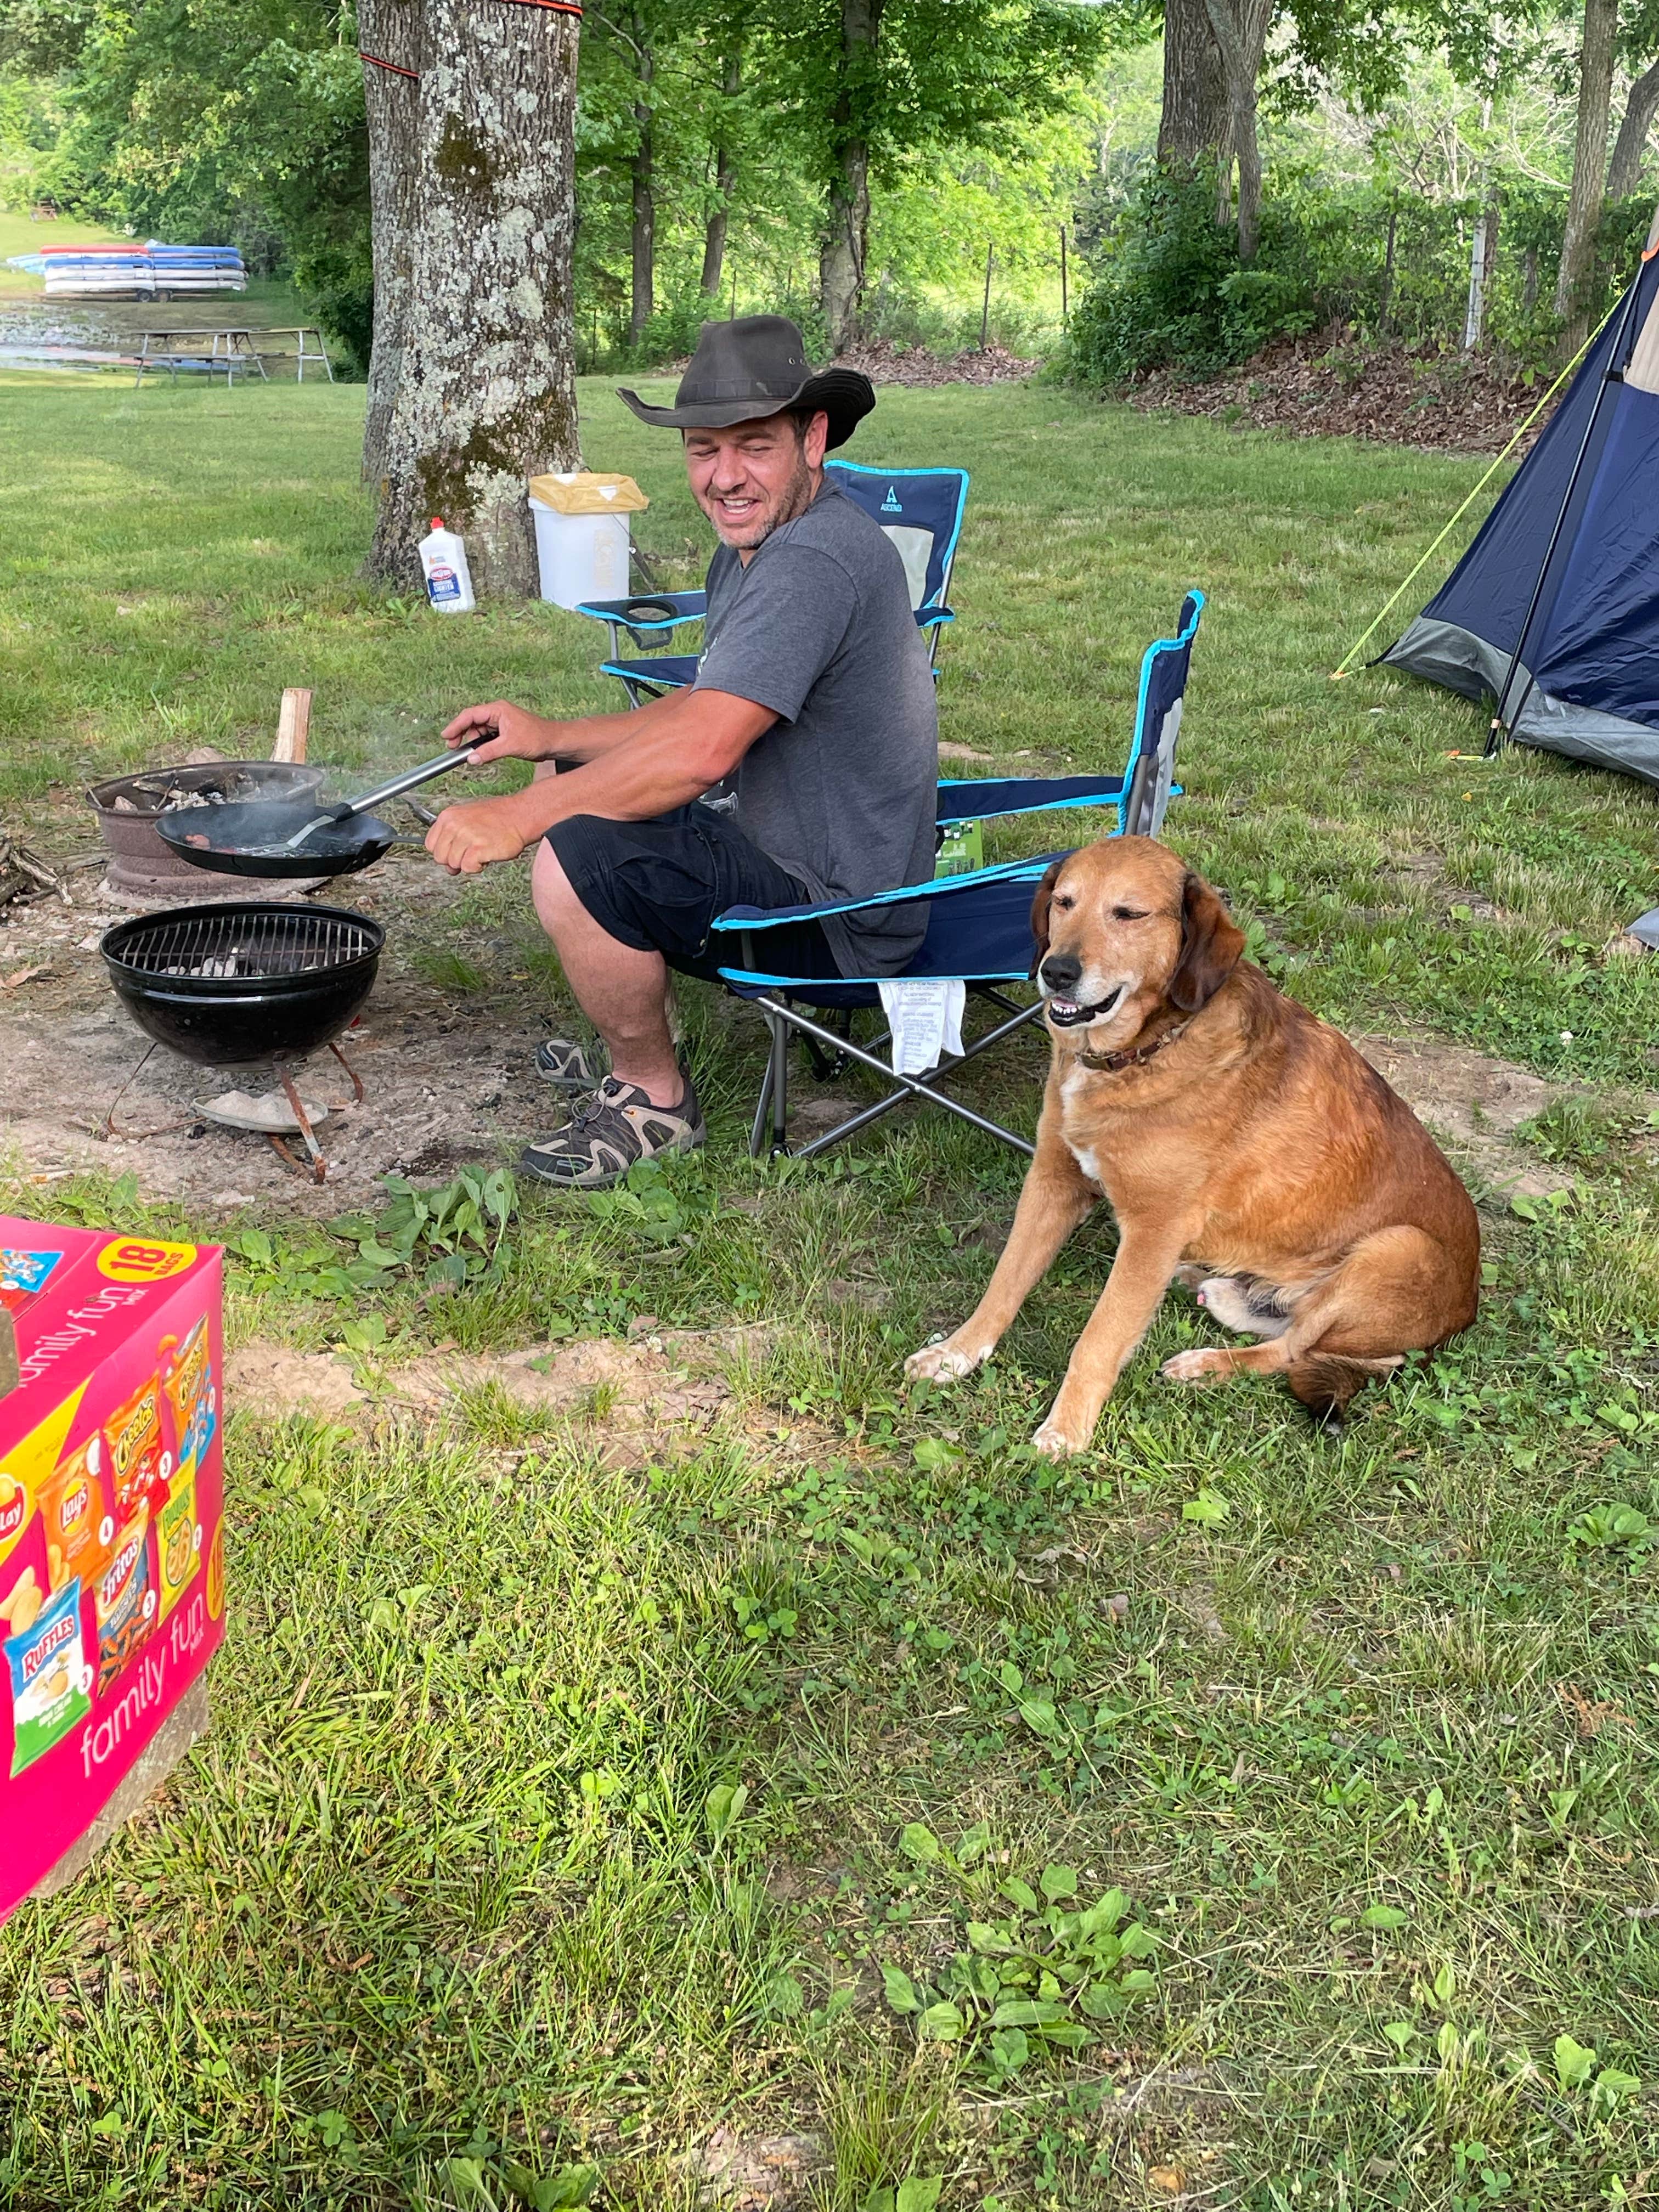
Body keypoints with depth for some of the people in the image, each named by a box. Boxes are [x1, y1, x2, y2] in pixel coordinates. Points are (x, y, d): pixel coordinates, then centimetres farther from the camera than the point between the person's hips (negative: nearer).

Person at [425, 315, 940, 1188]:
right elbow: (706, 709, 17)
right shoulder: (756, 544, 9)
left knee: (578, 862, -28)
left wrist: (518, 815, -28)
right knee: (572, 781, 22)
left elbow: (701, 751, -34)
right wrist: (551, 737, 8)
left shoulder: (815, 562, -26)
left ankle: (655, 1098, -3)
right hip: (771, 840, 11)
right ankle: (634, 1046, 28)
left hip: (834, 912, -11)